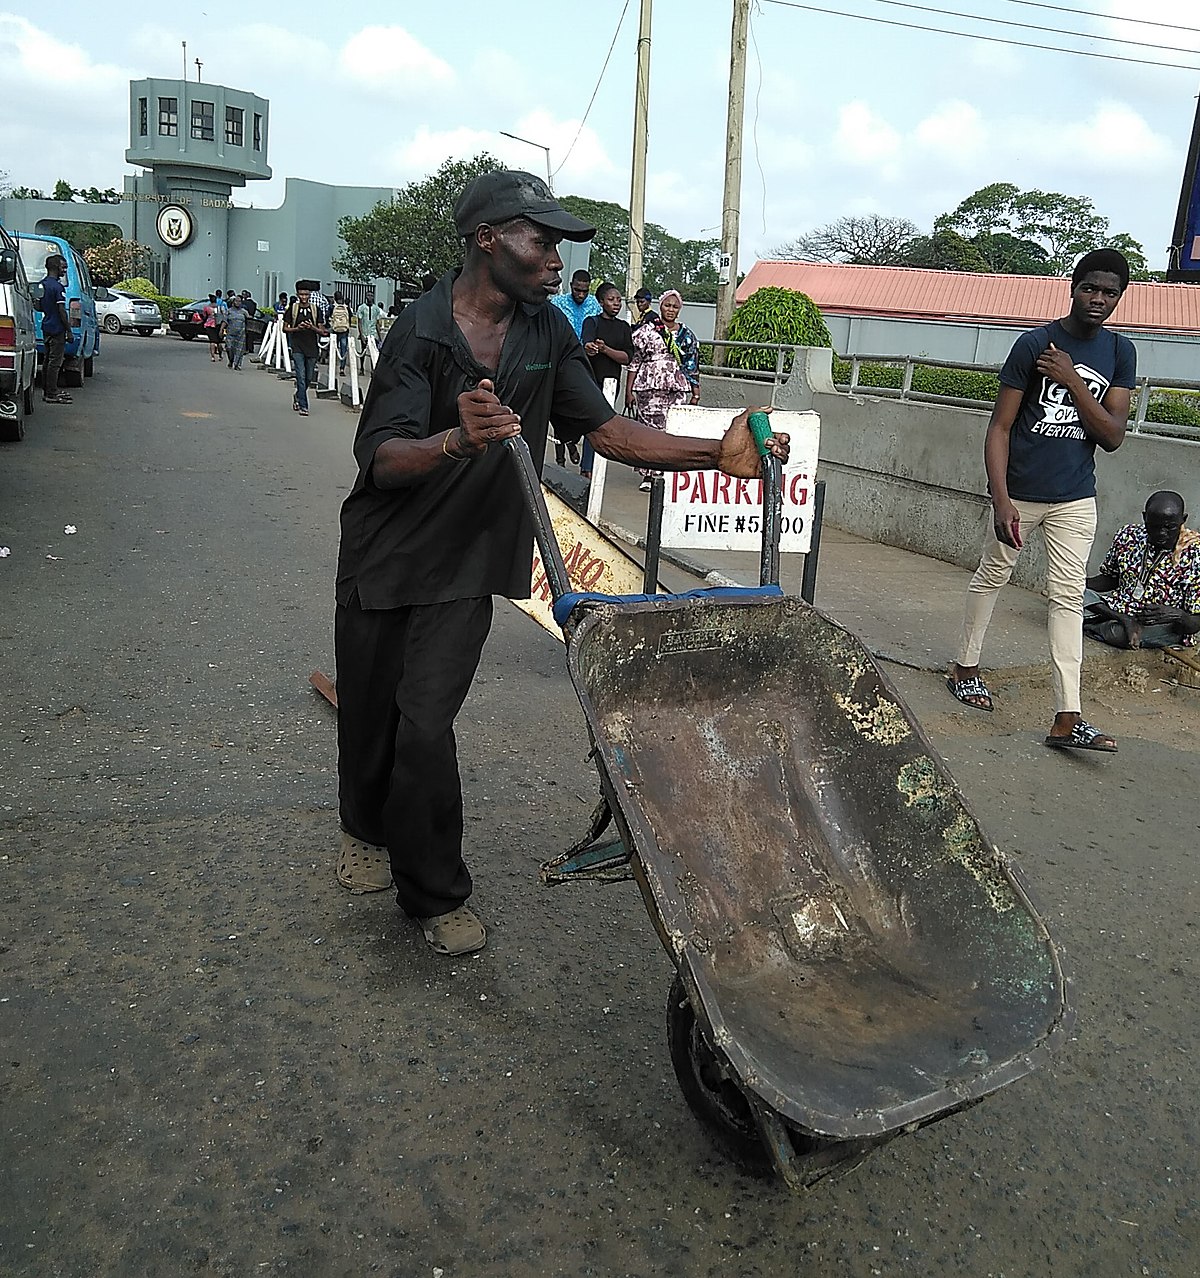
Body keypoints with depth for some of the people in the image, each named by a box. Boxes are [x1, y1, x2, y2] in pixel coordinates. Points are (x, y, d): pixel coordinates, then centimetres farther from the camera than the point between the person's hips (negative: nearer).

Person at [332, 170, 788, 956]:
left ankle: (435, 892, 13)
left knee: (426, 722, -5)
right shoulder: (422, 331, -16)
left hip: (467, 563, 2)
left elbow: (607, 430, -2)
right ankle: (367, 830, 42)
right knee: (370, 713, 12)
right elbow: (380, 458, -24)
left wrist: (719, 454, -12)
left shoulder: (547, 333, 0)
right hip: (384, 556, -2)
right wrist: (458, 441, -45)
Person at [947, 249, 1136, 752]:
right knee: (992, 577, 11)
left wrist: (1072, 381, -16)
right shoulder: (1035, 343, -7)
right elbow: (1000, 427, -9)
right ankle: (965, 668, 31)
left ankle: (1067, 718, -3)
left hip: (1075, 500, 3)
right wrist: (1001, 500, -18)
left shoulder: (1120, 352, 4)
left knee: (1069, 597, -2)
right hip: (1020, 492, -3)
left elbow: (1113, 437, -3)